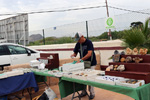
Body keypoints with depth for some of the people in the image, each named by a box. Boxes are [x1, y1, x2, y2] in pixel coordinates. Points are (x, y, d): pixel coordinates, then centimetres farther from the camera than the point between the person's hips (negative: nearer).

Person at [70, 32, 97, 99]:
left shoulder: (89, 42, -15)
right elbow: (75, 53, 10)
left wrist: (80, 60, -32)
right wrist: (73, 55, -15)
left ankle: (92, 93, 9)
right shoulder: (78, 44, 3)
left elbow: (89, 54, -25)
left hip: (91, 63, -5)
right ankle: (84, 91, 17)